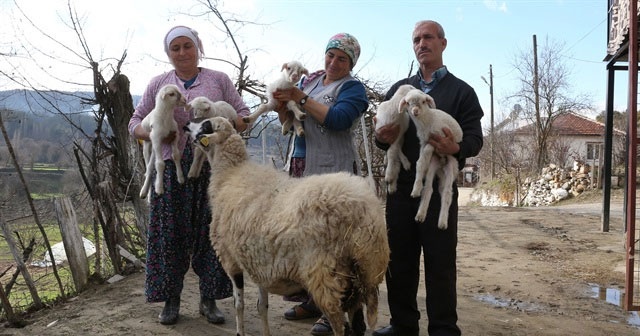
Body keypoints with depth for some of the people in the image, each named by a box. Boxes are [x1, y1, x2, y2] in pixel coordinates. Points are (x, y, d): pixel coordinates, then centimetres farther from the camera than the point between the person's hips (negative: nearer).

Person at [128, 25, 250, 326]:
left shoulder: (219, 79, 9)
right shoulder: (158, 83, 12)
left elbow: (243, 116, 7)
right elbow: (135, 123, 11)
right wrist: (154, 133, -11)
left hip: (213, 169, -1)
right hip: (172, 170, 1)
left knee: (211, 232, 1)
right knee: (171, 233, 2)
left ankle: (209, 300, 15)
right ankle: (171, 301, 16)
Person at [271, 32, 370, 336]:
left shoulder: (352, 87, -1)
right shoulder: (309, 79, 16)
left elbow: (338, 119, -19)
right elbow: (289, 121, 13)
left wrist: (301, 98, -17)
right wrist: (282, 105, -8)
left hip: (334, 172, -7)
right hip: (301, 167, 7)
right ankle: (311, 300, 24)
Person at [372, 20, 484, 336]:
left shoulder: (461, 91, 5)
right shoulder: (398, 89, 15)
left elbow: (474, 138, -3)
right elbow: (381, 132, 15)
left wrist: (455, 148, -25)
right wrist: (382, 137, -10)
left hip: (440, 188, -3)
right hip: (400, 186, 4)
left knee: (440, 262, 2)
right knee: (399, 260, 9)